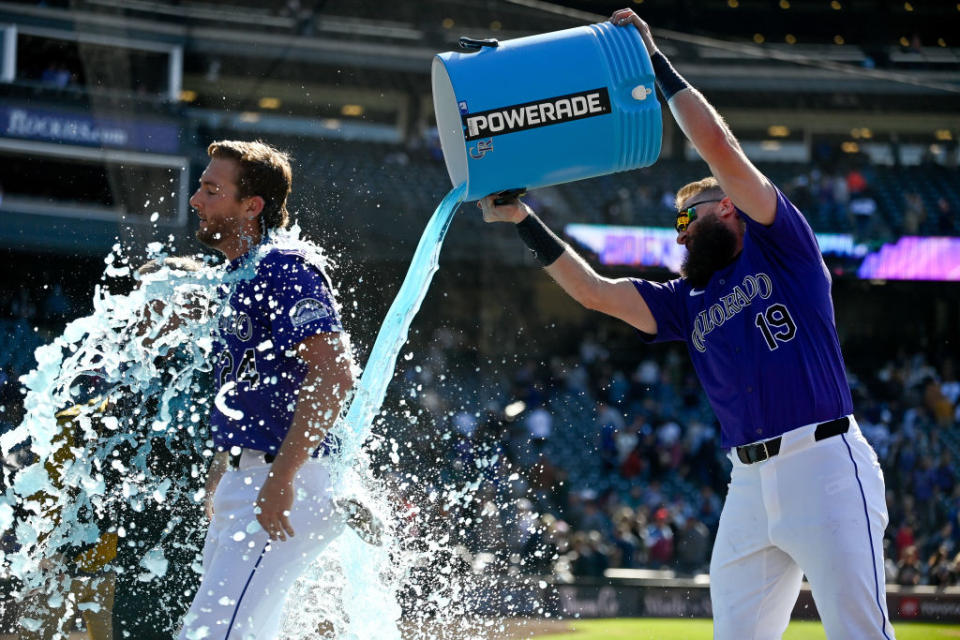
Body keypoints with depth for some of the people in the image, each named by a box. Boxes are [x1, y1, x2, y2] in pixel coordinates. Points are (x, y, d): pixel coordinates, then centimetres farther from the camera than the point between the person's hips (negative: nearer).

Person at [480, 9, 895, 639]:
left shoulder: (782, 247, 6)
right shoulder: (688, 303, 23)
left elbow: (722, 150, -3)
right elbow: (595, 291, 19)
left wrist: (658, 64, 0)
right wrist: (524, 222, 15)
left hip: (824, 464, -7)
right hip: (749, 484, 7)